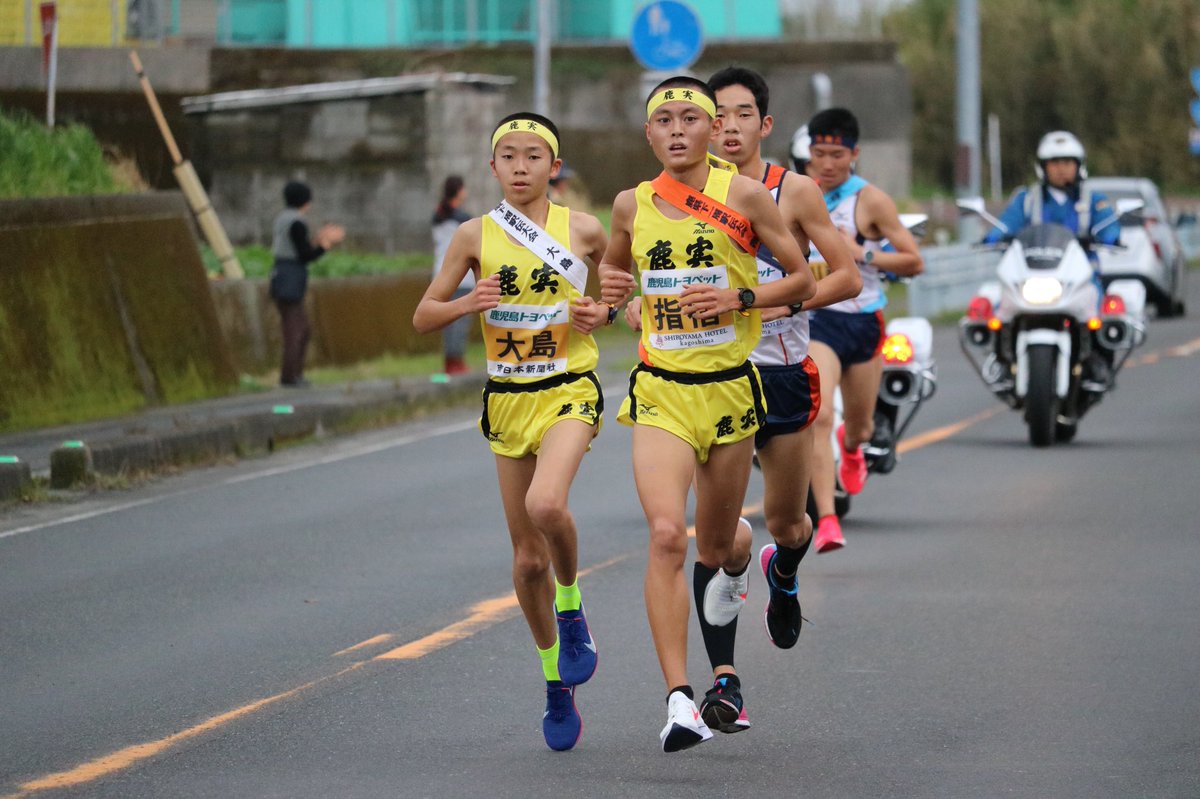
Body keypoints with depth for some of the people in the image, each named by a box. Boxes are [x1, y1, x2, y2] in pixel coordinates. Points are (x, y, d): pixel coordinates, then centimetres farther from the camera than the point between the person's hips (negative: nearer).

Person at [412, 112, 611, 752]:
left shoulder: (584, 230, -1)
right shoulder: (475, 236, 1)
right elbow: (423, 316, 6)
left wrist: (604, 312, -4)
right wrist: (466, 305, -14)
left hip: (570, 392, -2)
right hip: (508, 400, 3)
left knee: (545, 504, -31)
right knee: (527, 558, 6)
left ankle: (571, 606, -2)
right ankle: (557, 685, 25)